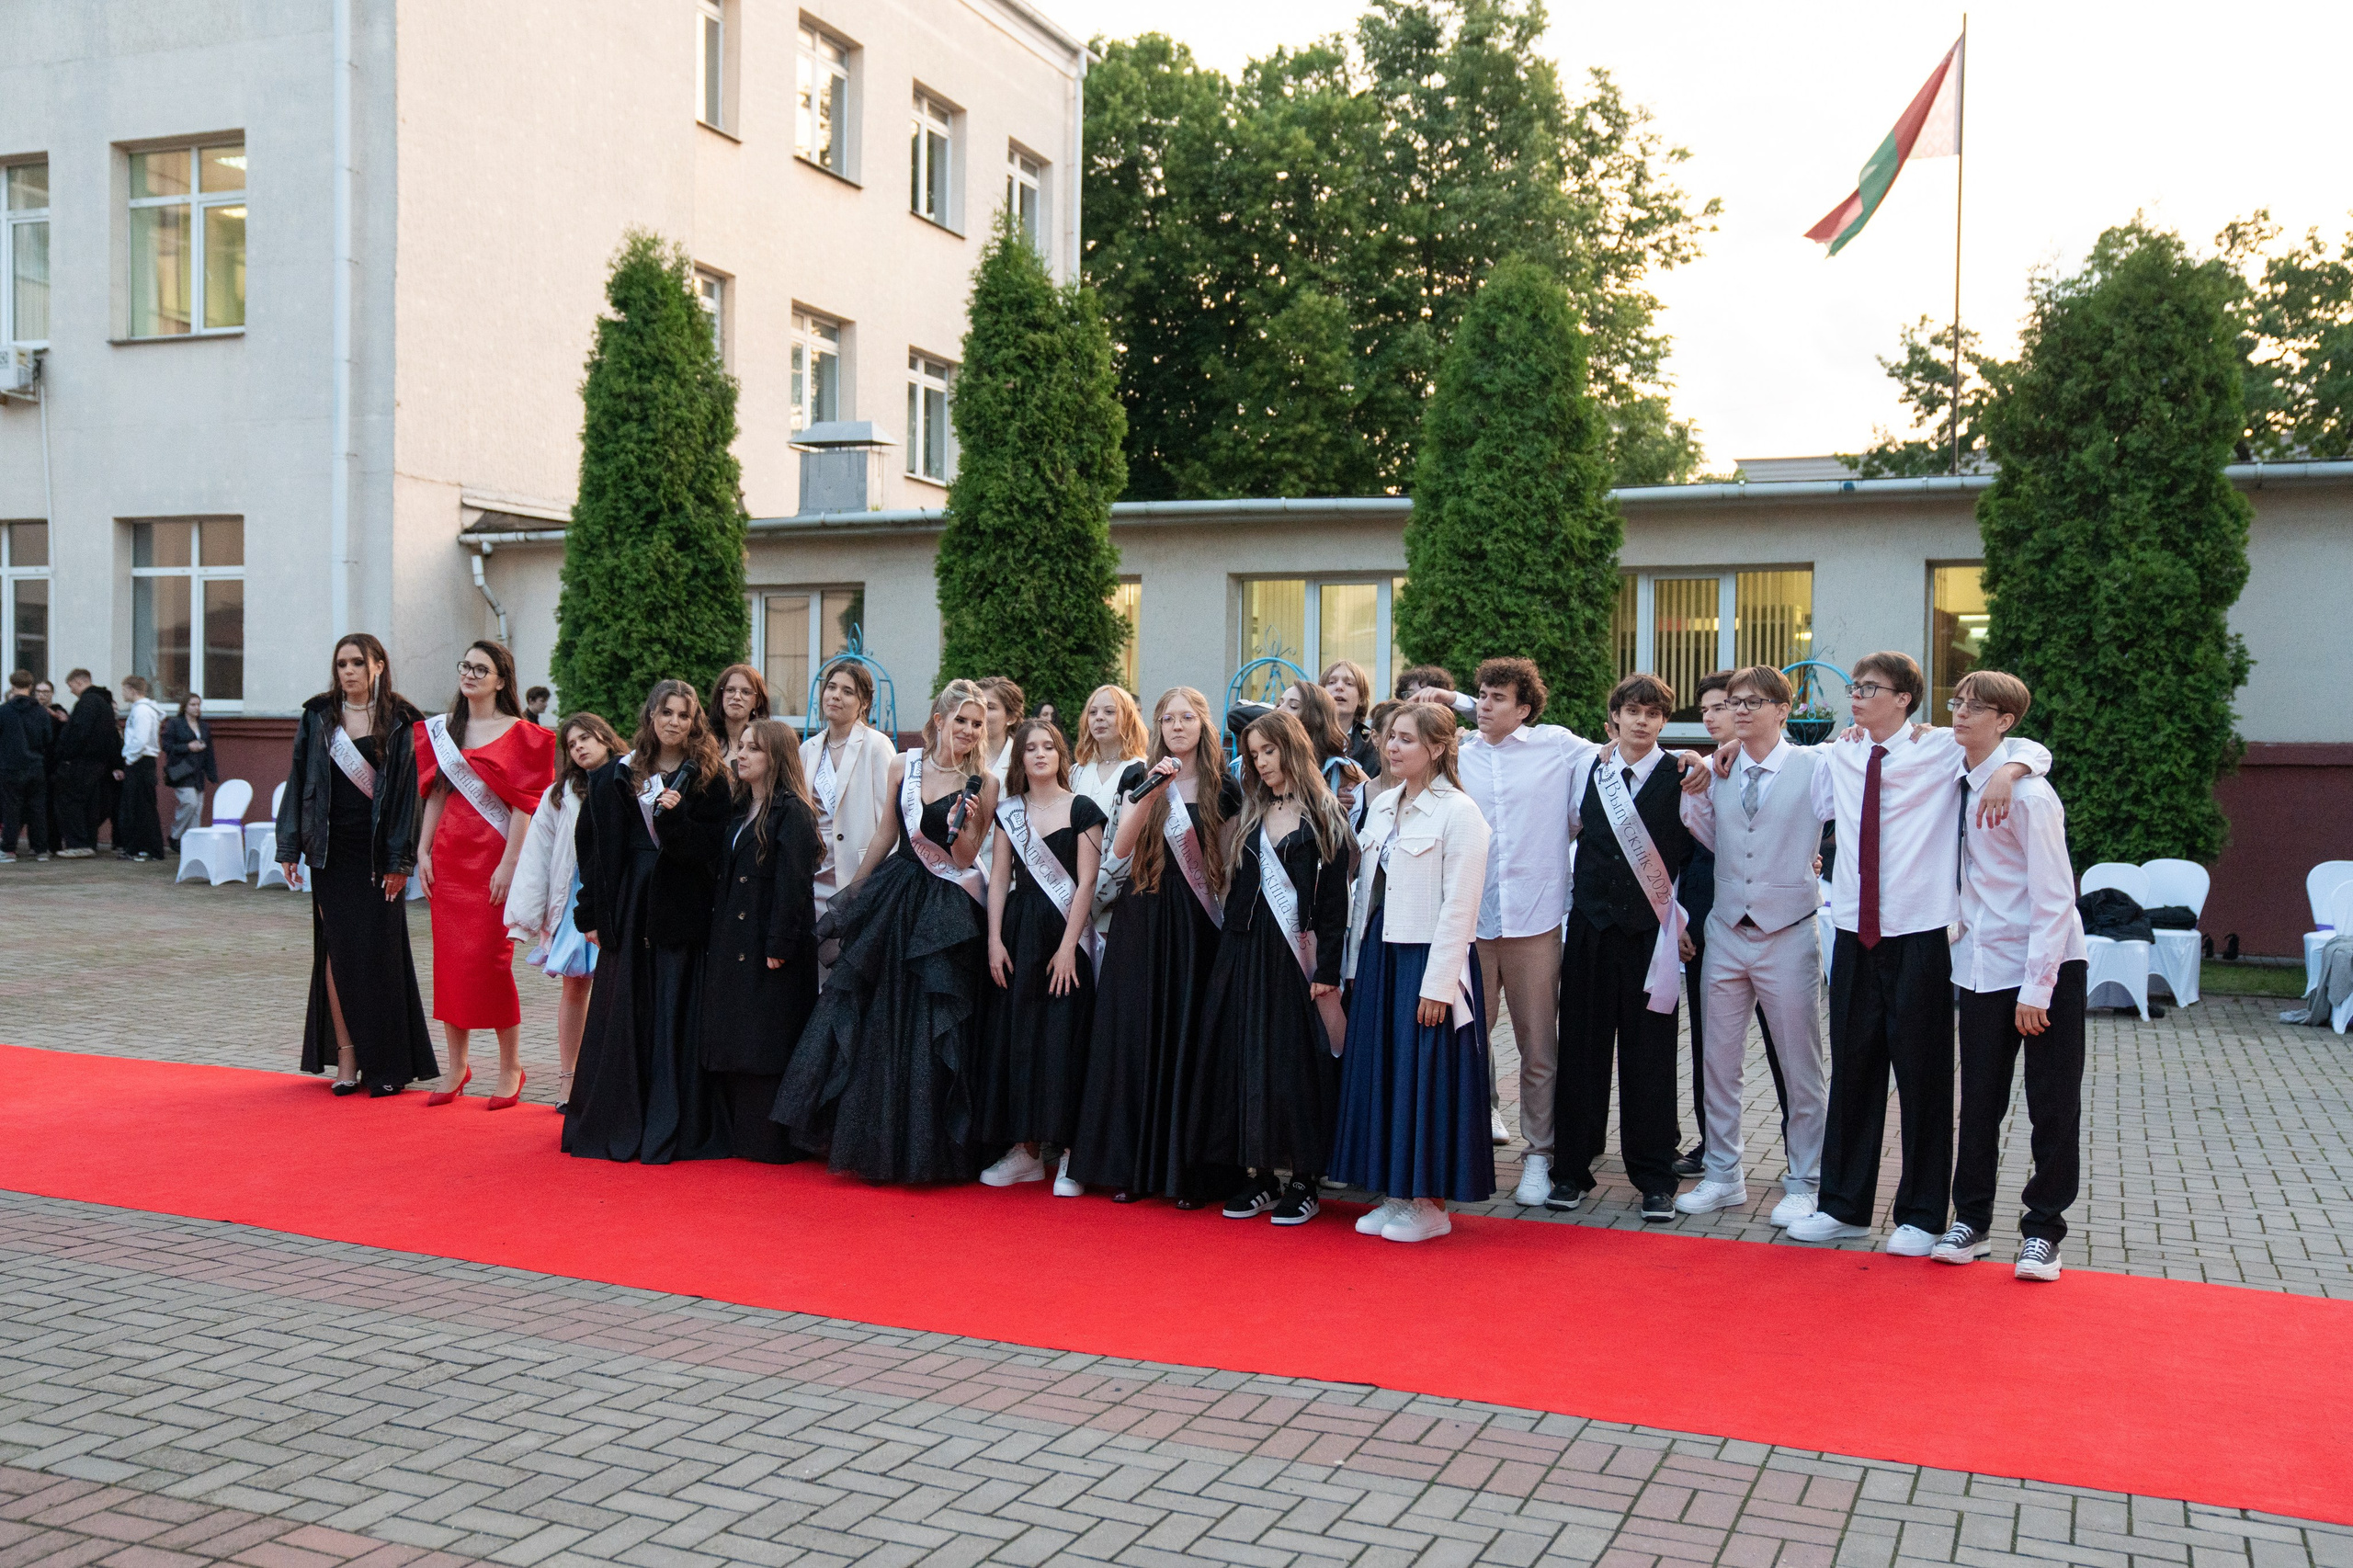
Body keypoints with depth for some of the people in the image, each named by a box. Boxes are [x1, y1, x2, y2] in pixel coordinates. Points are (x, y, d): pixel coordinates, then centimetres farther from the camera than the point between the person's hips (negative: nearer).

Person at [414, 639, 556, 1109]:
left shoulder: (518, 734, -4)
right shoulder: (441, 729, 11)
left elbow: (523, 805, -9)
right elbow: (435, 793, 12)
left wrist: (509, 864, -14)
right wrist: (423, 851, 5)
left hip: (493, 856, -5)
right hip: (449, 855, 5)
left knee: (491, 959, -5)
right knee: (449, 959, 5)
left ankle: (511, 1067, 6)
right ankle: (457, 1067, 14)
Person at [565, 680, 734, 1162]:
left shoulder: (709, 780, 1)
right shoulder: (616, 777, 8)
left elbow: (711, 849, -6)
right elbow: (591, 847, 9)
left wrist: (675, 817, -21)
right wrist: (590, 914, 4)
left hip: (680, 911, -2)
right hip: (627, 910, 3)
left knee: (674, 1021, -1)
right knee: (623, 1018, 6)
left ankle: (670, 1131, 5)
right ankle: (616, 1126, 15)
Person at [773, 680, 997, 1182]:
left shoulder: (983, 784, -4)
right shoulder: (904, 766, 3)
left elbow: (965, 858, -4)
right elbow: (886, 833, 12)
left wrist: (968, 821, -22)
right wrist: (854, 893, 16)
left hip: (946, 911, -3)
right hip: (893, 899, 3)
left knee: (931, 1029, 0)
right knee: (873, 1019, 7)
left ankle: (923, 1148, 14)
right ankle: (871, 1141, 22)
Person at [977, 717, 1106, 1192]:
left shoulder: (1081, 809, -3)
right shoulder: (1009, 811, 10)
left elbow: (1086, 882, -7)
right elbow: (999, 877, 9)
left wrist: (1068, 946, -12)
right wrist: (995, 940, -1)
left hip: (1066, 932, -4)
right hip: (1019, 933, 5)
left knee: (1063, 1040, -5)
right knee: (1014, 1037, 4)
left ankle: (1070, 1154, 1)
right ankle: (1026, 1150, 13)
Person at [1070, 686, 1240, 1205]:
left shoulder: (1223, 788, 6)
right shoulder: (1140, 779, 6)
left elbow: (1229, 864, 8)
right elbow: (1120, 850, -8)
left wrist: (1228, 921, -2)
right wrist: (1151, 791, -17)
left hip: (1198, 927, 0)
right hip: (1143, 922, 0)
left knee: (1189, 1040, 0)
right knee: (1137, 1039, 1)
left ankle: (1186, 1170, 7)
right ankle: (1130, 1167, 9)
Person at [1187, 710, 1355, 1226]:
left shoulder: (1324, 815, -2)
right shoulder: (1252, 814, 13)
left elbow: (1335, 898, -7)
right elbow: (1235, 887, 11)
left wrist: (1328, 969, -13)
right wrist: (1231, 950, 2)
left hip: (1297, 953, -5)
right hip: (1247, 951, 5)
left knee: (1297, 1062, -2)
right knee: (1247, 1059, 4)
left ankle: (1302, 1182, 6)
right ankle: (1259, 1177, 12)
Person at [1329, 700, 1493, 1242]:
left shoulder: (1458, 812, -10)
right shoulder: (1383, 806, 12)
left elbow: (1459, 905, -14)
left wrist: (1437, 983, -17)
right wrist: (1356, 963, 11)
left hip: (1427, 958, -7)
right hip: (1379, 954, 8)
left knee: (1425, 1076, -2)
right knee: (1380, 1073, 10)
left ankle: (1431, 1203, 10)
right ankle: (1396, 1194, 20)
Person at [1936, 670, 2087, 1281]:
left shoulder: (2027, 791, -15)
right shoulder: (1955, 781, 5)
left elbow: (2054, 897, -16)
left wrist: (2036, 988, -17)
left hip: (2046, 966, -5)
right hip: (1982, 967, 6)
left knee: (2053, 1108, 3)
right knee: (1979, 1101, 10)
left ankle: (2042, 1233, 14)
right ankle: (1970, 1223, 21)